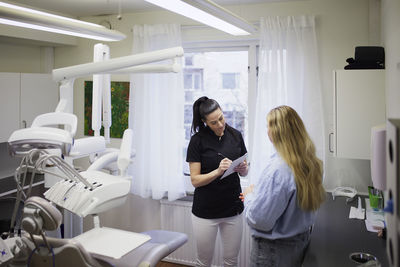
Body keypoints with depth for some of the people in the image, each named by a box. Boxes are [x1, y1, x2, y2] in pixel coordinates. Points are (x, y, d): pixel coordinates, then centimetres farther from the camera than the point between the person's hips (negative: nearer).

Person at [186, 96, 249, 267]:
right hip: (206, 211, -3)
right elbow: (195, 180, -11)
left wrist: (242, 168, -13)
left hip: (233, 208, 3)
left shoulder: (236, 135, 1)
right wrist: (218, 171, -26)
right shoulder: (198, 140, -9)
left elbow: (245, 172, 10)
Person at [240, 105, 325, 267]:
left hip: (275, 250, -7)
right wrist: (258, 194, 11)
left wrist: (250, 196, -8)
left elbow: (259, 220, -27)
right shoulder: (310, 162, -4)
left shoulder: (277, 169, -30)